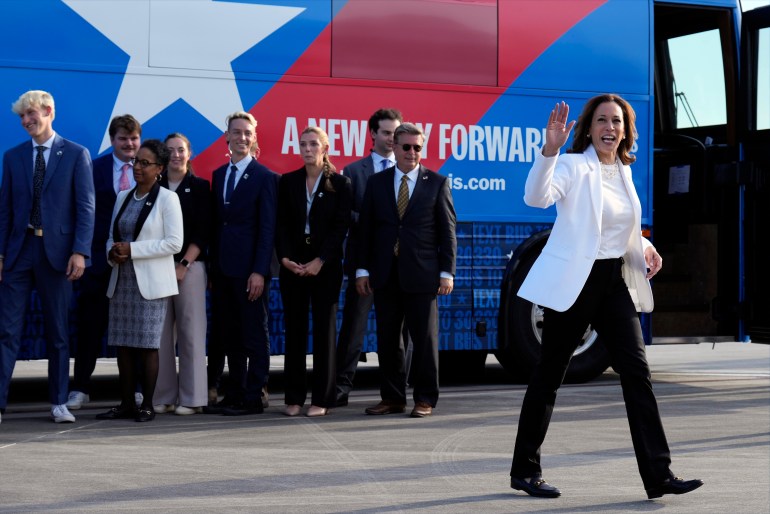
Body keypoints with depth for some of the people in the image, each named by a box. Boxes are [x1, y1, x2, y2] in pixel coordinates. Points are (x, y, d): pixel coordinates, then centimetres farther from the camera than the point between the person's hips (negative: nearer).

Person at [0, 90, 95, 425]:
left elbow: (85, 206, -4)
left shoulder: (76, 155, 1)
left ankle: (59, 403, 16)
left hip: (56, 253, -2)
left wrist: (79, 251, -13)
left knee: (58, 334, 7)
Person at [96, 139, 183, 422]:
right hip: (122, 280, 6)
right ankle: (126, 404, 13)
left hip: (150, 282, -6)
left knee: (147, 345, -4)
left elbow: (174, 242, -11)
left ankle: (147, 405, 5)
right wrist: (113, 253, -4)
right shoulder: (123, 197, 14)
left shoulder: (167, 198, -4)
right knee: (122, 344, 5)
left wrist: (132, 249, -14)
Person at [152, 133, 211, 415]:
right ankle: (163, 397, 6)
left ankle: (191, 398, 1)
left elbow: (202, 232, -1)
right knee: (161, 333, 0)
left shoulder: (199, 187, 5)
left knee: (190, 332, -3)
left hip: (189, 267, -2)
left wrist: (184, 264, -10)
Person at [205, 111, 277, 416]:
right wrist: (213, 266, 9)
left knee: (254, 336, 1)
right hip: (223, 269, 6)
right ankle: (234, 394, 18)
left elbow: (267, 228, -9)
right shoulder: (218, 175, 14)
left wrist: (259, 271, -15)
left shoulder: (265, 177, -4)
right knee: (228, 335, 10)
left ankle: (253, 398, 5)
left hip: (249, 269, -6)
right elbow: (216, 223, 15)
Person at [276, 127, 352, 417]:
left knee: (324, 328, 0)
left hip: (325, 265, -2)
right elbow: (281, 224, 4)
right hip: (293, 264, 2)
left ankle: (322, 398, 4)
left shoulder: (339, 183, 1)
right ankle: (294, 398, 7)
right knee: (294, 329, 3)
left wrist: (320, 261, -14)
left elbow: (340, 227, -5)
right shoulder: (288, 182, 8)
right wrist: (285, 257, -10)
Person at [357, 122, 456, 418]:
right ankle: (392, 397, 16)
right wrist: (362, 269, 2)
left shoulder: (437, 183, 3)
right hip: (385, 274, 3)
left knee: (425, 338, 1)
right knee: (387, 338, 7)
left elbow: (447, 231, 1)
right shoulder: (376, 183, 9)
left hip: (422, 274, -3)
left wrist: (447, 272, -5)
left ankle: (425, 399, 10)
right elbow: (366, 228, 9)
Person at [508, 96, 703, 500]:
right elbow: (537, 197, -29)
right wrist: (550, 149, -43)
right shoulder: (573, 166, -10)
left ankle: (658, 474, 0)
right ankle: (525, 470, 17)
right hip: (573, 283, -6)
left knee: (637, 371, -1)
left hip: (615, 281, 6)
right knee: (549, 375, 3)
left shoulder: (624, 171, 12)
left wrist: (646, 248, 6)